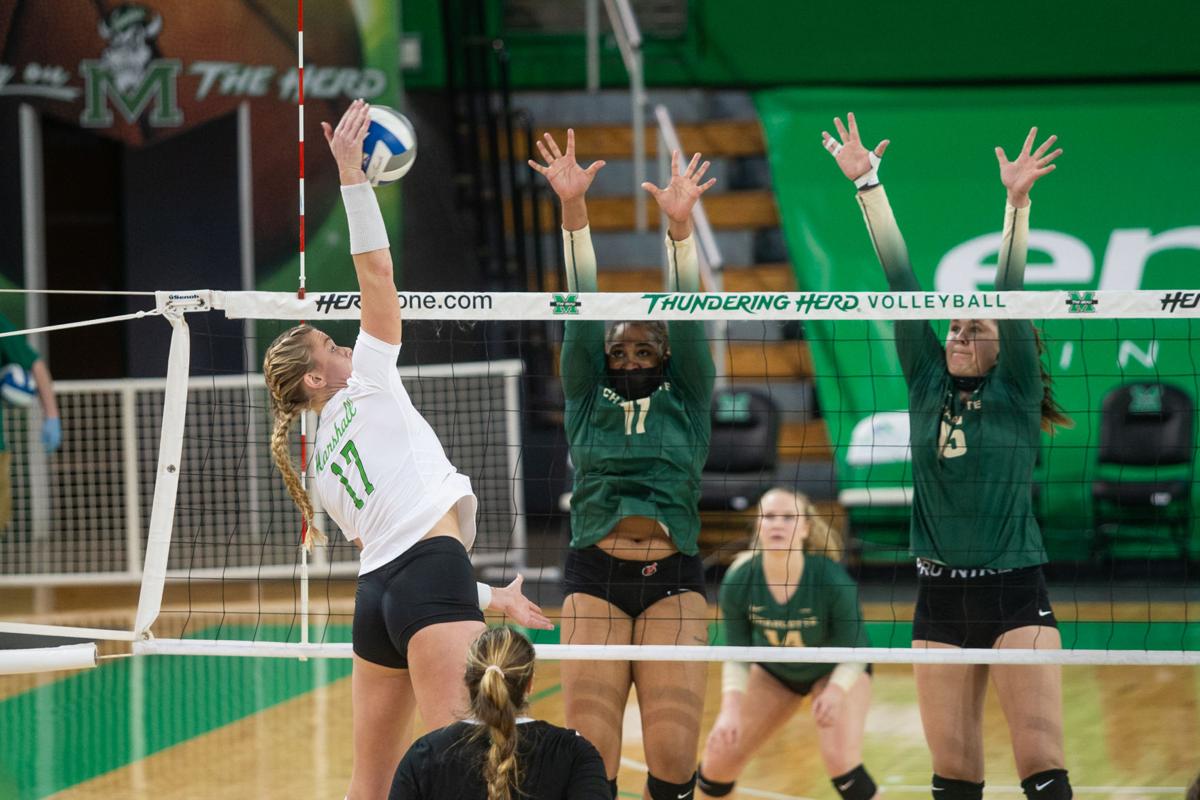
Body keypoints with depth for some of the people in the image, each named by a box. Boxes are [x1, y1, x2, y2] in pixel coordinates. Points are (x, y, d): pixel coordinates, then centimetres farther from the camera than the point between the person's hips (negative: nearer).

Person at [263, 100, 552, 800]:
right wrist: (352, 173, 2)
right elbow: (377, 271, 1)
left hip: (377, 590, 8)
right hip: (432, 574, -8)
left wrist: (490, 598, 26)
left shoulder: (321, 463, 25)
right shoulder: (366, 388, 7)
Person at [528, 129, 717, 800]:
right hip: (595, 578, 0)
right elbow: (581, 313, 5)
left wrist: (681, 225, -13)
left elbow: (689, 320, 2)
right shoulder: (587, 398, 15)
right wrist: (574, 210, -7)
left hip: (673, 581, 0)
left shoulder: (686, 398, 15)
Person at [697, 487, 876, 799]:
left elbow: (853, 650, -22)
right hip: (775, 671, 3)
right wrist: (731, 709, -30)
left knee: (841, 761, -25)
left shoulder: (832, 580, -35)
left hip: (837, 670, -3)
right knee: (719, 758, -1)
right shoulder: (738, 582, -27)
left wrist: (836, 691, -42)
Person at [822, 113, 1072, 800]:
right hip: (941, 596, 4)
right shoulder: (928, 384, 10)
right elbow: (902, 284, 6)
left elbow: (1012, 296, -11)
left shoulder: (1017, 394, 1)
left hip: (1015, 593, -4)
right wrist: (869, 185, 4)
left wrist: (1018, 202, -21)